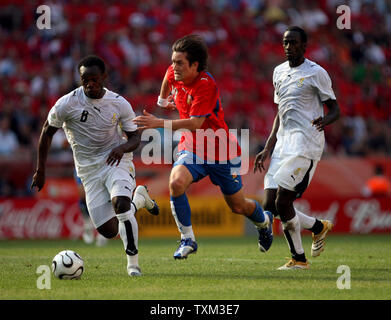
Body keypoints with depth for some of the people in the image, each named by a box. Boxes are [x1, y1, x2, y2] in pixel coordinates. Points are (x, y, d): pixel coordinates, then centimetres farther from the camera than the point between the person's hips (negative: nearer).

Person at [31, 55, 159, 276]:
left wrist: (123, 147, -20)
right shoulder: (67, 104, -10)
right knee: (108, 231, -4)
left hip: (117, 161, -1)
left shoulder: (120, 104, -6)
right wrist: (40, 171, 4)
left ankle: (133, 262, -19)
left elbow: (135, 137, 4)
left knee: (120, 203, -32)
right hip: (89, 170, 1)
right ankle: (138, 198, 28)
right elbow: (47, 132, 4)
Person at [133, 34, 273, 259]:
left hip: (221, 152, -5)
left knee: (238, 207, 10)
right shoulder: (175, 74, -7)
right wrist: (163, 99, 33)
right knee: (176, 183, -27)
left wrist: (159, 123, -41)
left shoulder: (206, 85, -28)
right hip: (192, 149, 5)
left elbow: (195, 123, -35)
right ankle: (188, 239, -14)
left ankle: (264, 221, 45)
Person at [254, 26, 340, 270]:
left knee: (283, 200, -16)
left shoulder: (316, 73, -3)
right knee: (270, 205, -2)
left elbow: (335, 109, -1)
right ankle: (319, 227, 21)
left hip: (306, 145, -7)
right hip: (283, 144, 7)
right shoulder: (279, 72, 17)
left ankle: (299, 259, -1)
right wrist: (268, 149, 19)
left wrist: (325, 121, -24)